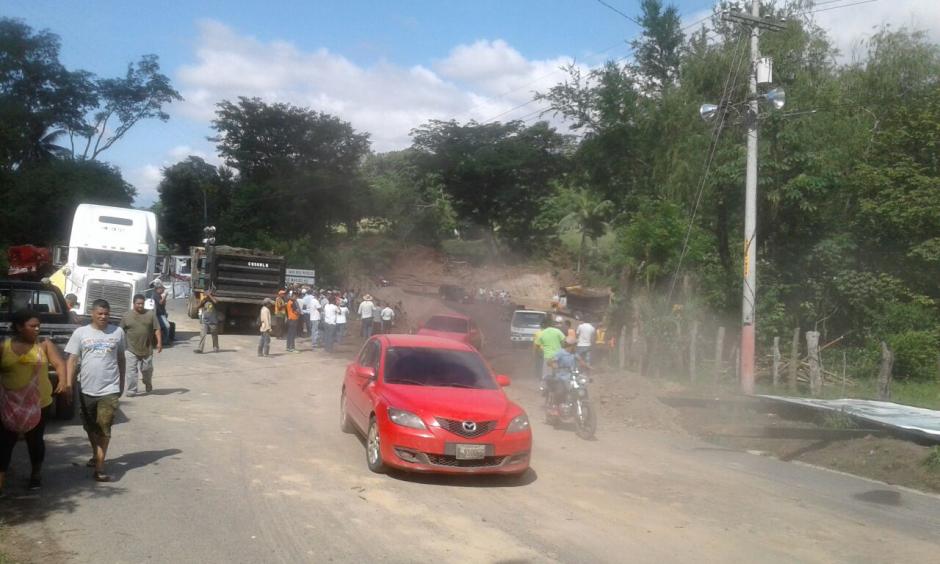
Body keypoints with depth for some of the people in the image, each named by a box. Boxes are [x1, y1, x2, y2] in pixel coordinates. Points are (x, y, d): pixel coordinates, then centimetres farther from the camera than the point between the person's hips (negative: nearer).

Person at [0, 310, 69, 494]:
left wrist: (63, 381, -28)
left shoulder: (45, 344, -1)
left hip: (39, 404, 0)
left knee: (35, 440, 12)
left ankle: (36, 475, 30)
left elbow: (59, 363, -10)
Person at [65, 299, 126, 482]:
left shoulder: (117, 332, 1)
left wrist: (122, 384, 13)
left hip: (110, 389, -2)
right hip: (87, 389, 2)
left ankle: (99, 468, -6)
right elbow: (72, 360, 0)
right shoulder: (80, 333, 0)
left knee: (104, 428, -7)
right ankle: (96, 455, 41)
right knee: (90, 427, 17)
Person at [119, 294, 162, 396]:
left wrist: (159, 342, -10)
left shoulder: (150, 314, 1)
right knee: (131, 371, -4)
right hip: (131, 349, -1)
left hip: (147, 349, 1)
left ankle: (148, 386, 36)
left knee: (147, 369, 10)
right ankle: (131, 391, 2)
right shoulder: (127, 316, 1)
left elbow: (157, 329, -1)